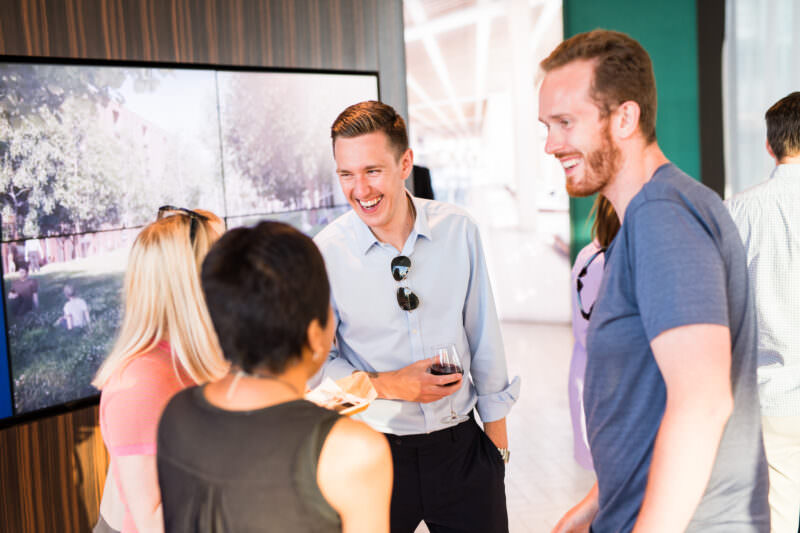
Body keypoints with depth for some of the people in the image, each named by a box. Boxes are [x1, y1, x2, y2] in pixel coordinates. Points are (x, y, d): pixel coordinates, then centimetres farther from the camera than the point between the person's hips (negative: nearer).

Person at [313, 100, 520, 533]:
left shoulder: (458, 231, -5)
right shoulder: (325, 254, -11)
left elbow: (483, 337, 3)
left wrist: (497, 435, 8)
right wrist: (389, 385, -16)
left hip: (462, 447, 2)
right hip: (373, 455, -1)